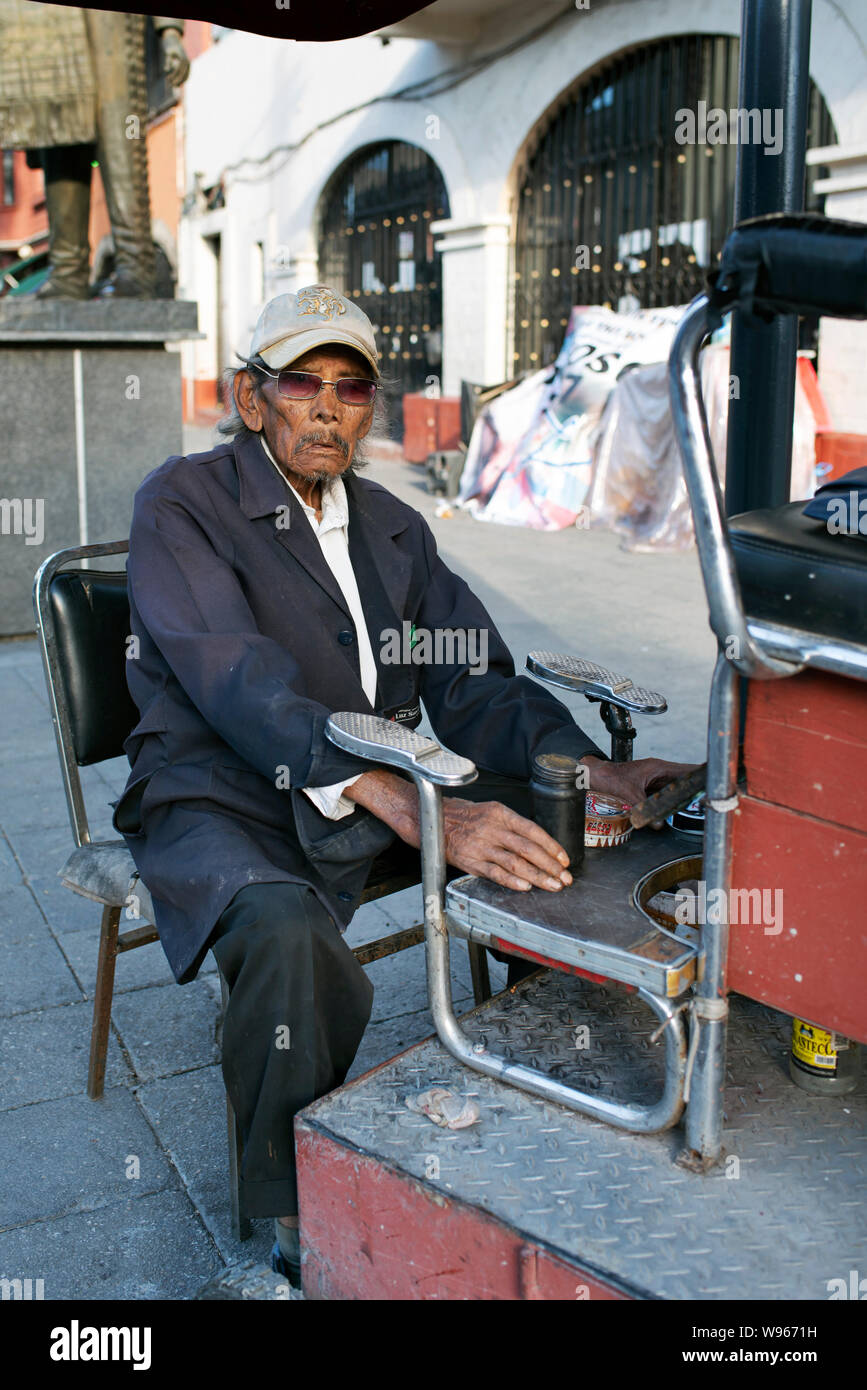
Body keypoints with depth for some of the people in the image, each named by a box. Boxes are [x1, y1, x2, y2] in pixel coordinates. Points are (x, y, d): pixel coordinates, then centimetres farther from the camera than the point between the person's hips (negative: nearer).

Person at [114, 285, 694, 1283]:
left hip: (379, 803, 6)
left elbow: (473, 683, 7)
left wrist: (597, 772, -13)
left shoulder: (395, 527, 13)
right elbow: (240, 683, -23)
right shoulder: (183, 504, -7)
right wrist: (416, 811, -37)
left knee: (553, 839, -13)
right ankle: (302, 1235, -11)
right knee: (290, 935, -36)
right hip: (221, 802, -5)